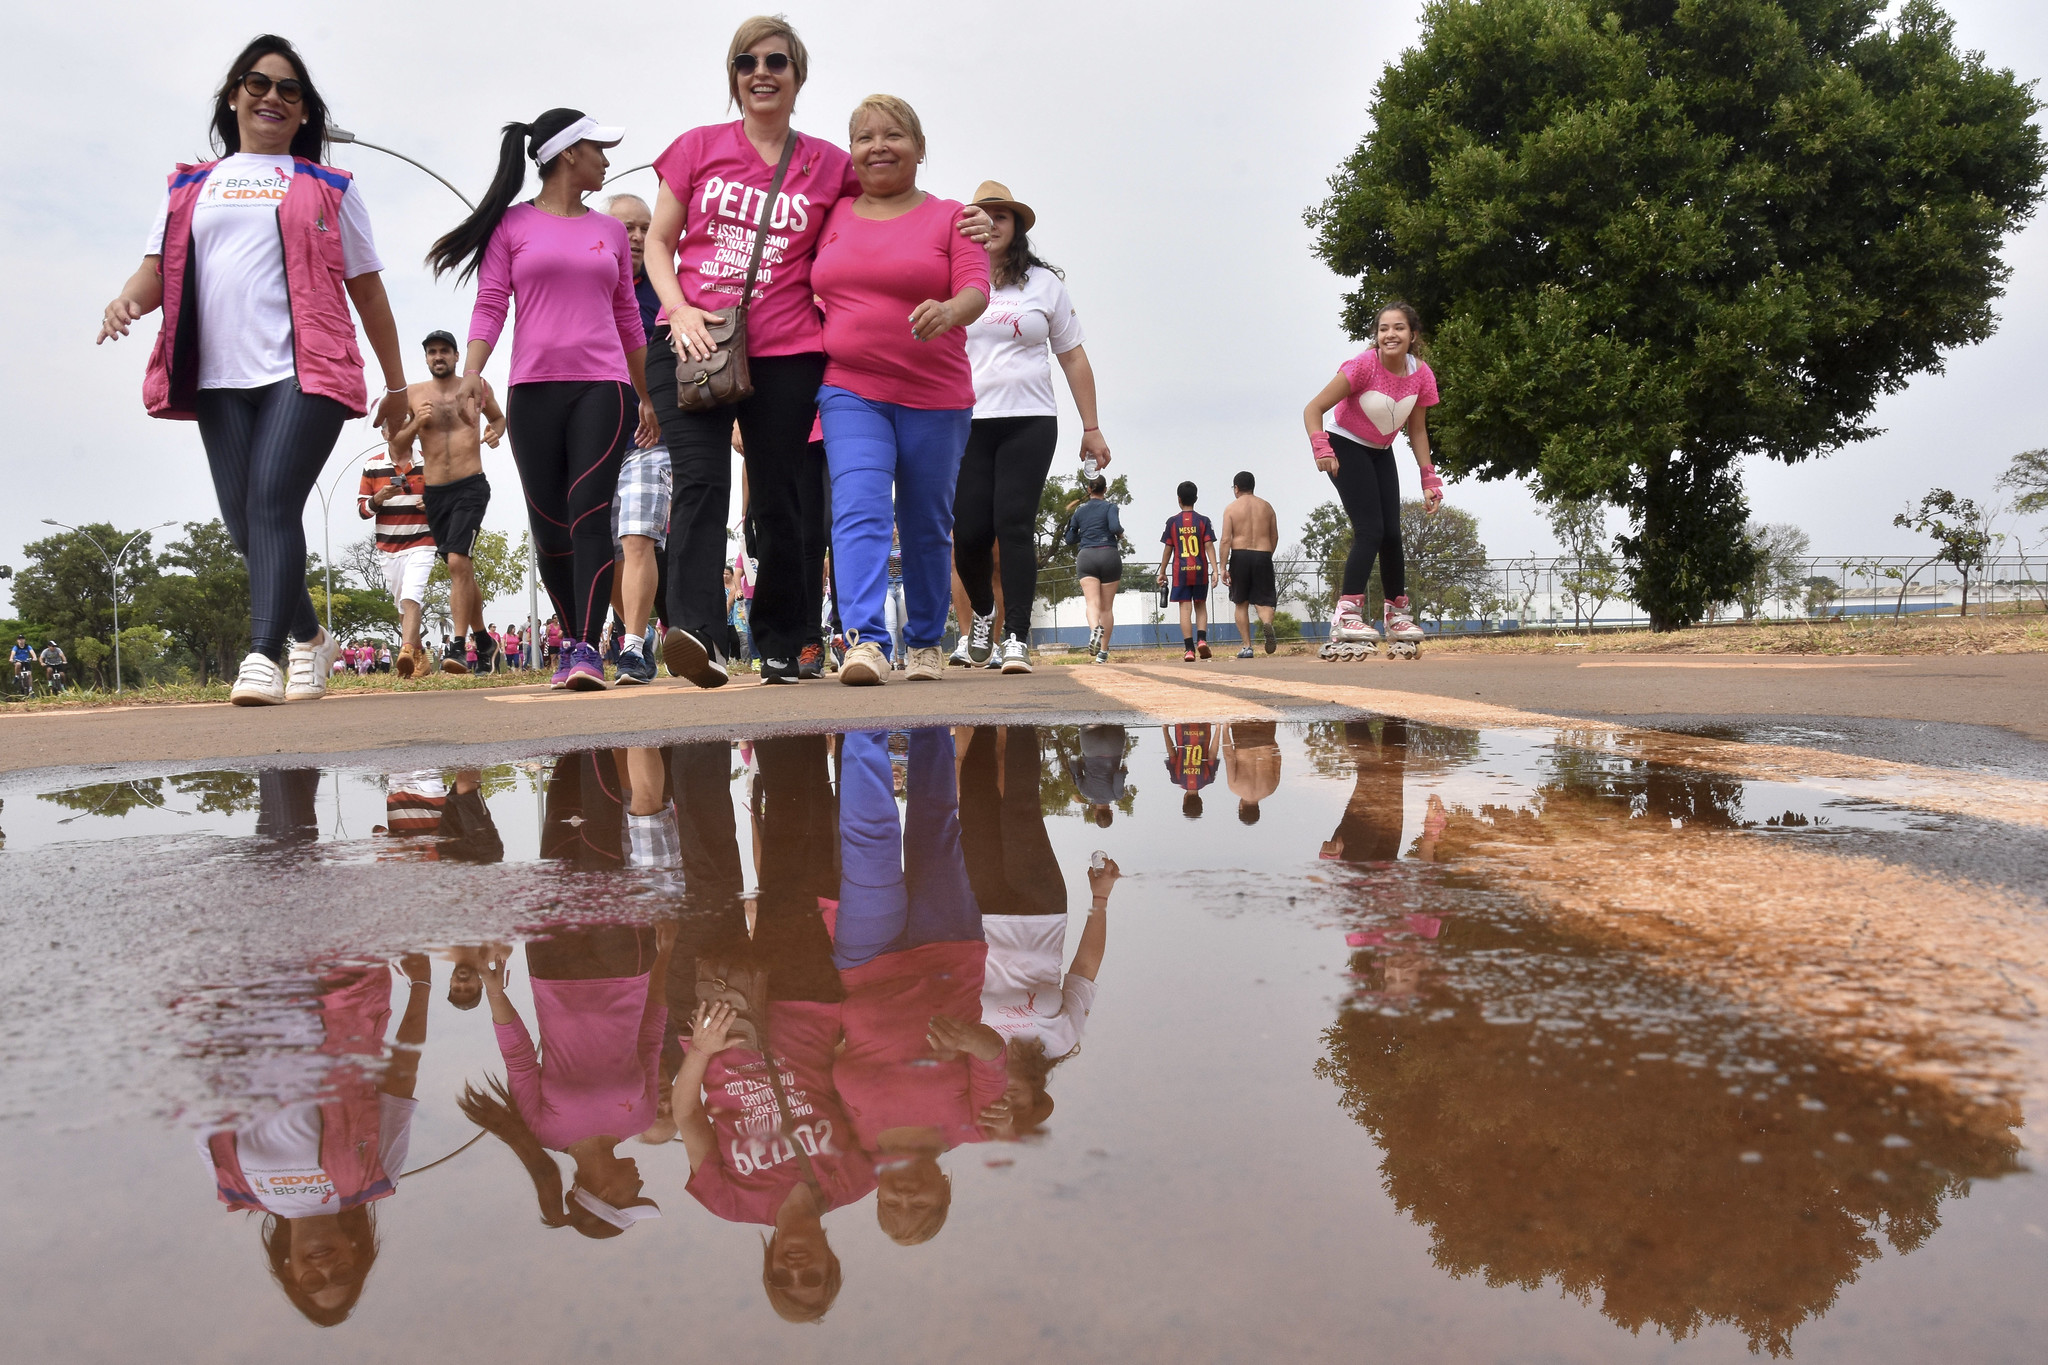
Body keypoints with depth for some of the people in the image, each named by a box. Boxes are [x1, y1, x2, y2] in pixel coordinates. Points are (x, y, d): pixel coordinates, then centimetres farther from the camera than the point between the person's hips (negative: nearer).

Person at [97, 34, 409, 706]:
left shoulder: (329, 187, 16)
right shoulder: (191, 186, 22)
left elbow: (367, 288, 15)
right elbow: (158, 267, 15)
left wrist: (396, 384, 13)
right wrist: (127, 298, -10)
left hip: (306, 371, -3)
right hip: (220, 378, 4)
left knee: (273, 502, -19)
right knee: (243, 522, 0)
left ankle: (263, 656, -23)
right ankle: (308, 637, 19)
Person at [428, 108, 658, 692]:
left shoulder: (610, 230, 17)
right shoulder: (511, 225, 8)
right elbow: (490, 305, 1)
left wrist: (648, 395, 20)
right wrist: (472, 373, -14)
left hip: (603, 387, 1)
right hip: (533, 390, -1)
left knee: (589, 513, -15)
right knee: (549, 529, 2)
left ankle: (588, 650, -19)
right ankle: (572, 641, 16)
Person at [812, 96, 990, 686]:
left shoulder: (950, 217, 5)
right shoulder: (833, 216, 13)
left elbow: (976, 288, -8)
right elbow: (810, 293, 18)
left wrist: (949, 311, -31)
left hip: (936, 398, -1)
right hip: (850, 391, 1)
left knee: (927, 526, 7)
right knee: (859, 512, -18)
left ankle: (925, 641, 22)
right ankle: (864, 641, -26)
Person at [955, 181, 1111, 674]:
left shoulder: (1045, 283, 11)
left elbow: (1073, 358, 13)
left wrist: (1091, 428, 8)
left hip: (1029, 422, 0)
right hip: (966, 424, 1)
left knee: (1014, 525, -12)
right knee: (970, 532, -5)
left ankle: (1017, 638, -10)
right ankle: (982, 613, 24)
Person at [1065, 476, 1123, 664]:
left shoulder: (1079, 510, 12)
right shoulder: (1109, 506, 2)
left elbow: (1070, 539, 17)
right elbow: (1115, 527, -16)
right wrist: (1120, 534, 5)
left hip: (1086, 557, 1)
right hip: (1109, 555, -1)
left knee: (1092, 602, -13)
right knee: (1107, 607, 8)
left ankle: (1095, 629, -46)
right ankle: (1103, 652, 9)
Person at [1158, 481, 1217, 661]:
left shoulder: (1172, 522, 1)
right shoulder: (1203, 521, 1)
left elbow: (1168, 549, 3)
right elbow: (1209, 546, -5)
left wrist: (1162, 572, 11)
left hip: (1180, 571, -1)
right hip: (1200, 571, 1)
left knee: (1185, 609, -1)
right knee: (1201, 606, 14)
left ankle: (1189, 649, -7)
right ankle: (1202, 639, -6)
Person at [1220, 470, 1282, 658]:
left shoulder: (1231, 508, 1)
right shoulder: (1266, 506, 10)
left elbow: (1225, 540, -7)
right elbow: (1275, 537, 12)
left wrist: (1223, 568, -7)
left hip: (1240, 557, -1)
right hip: (1263, 556, 1)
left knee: (1241, 604, 11)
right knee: (1264, 600, 3)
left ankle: (1247, 646, 8)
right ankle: (1267, 622, -32)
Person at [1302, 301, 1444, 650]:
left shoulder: (1421, 374, -10)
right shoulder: (1364, 366, -25)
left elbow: (1417, 429, 2)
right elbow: (1313, 408, -25)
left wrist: (1429, 479, -1)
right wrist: (1321, 448, -40)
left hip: (1381, 454, 6)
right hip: (1347, 448, -6)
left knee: (1391, 533, 5)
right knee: (1370, 530, -18)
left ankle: (1397, 614, 19)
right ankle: (1346, 614, -20)